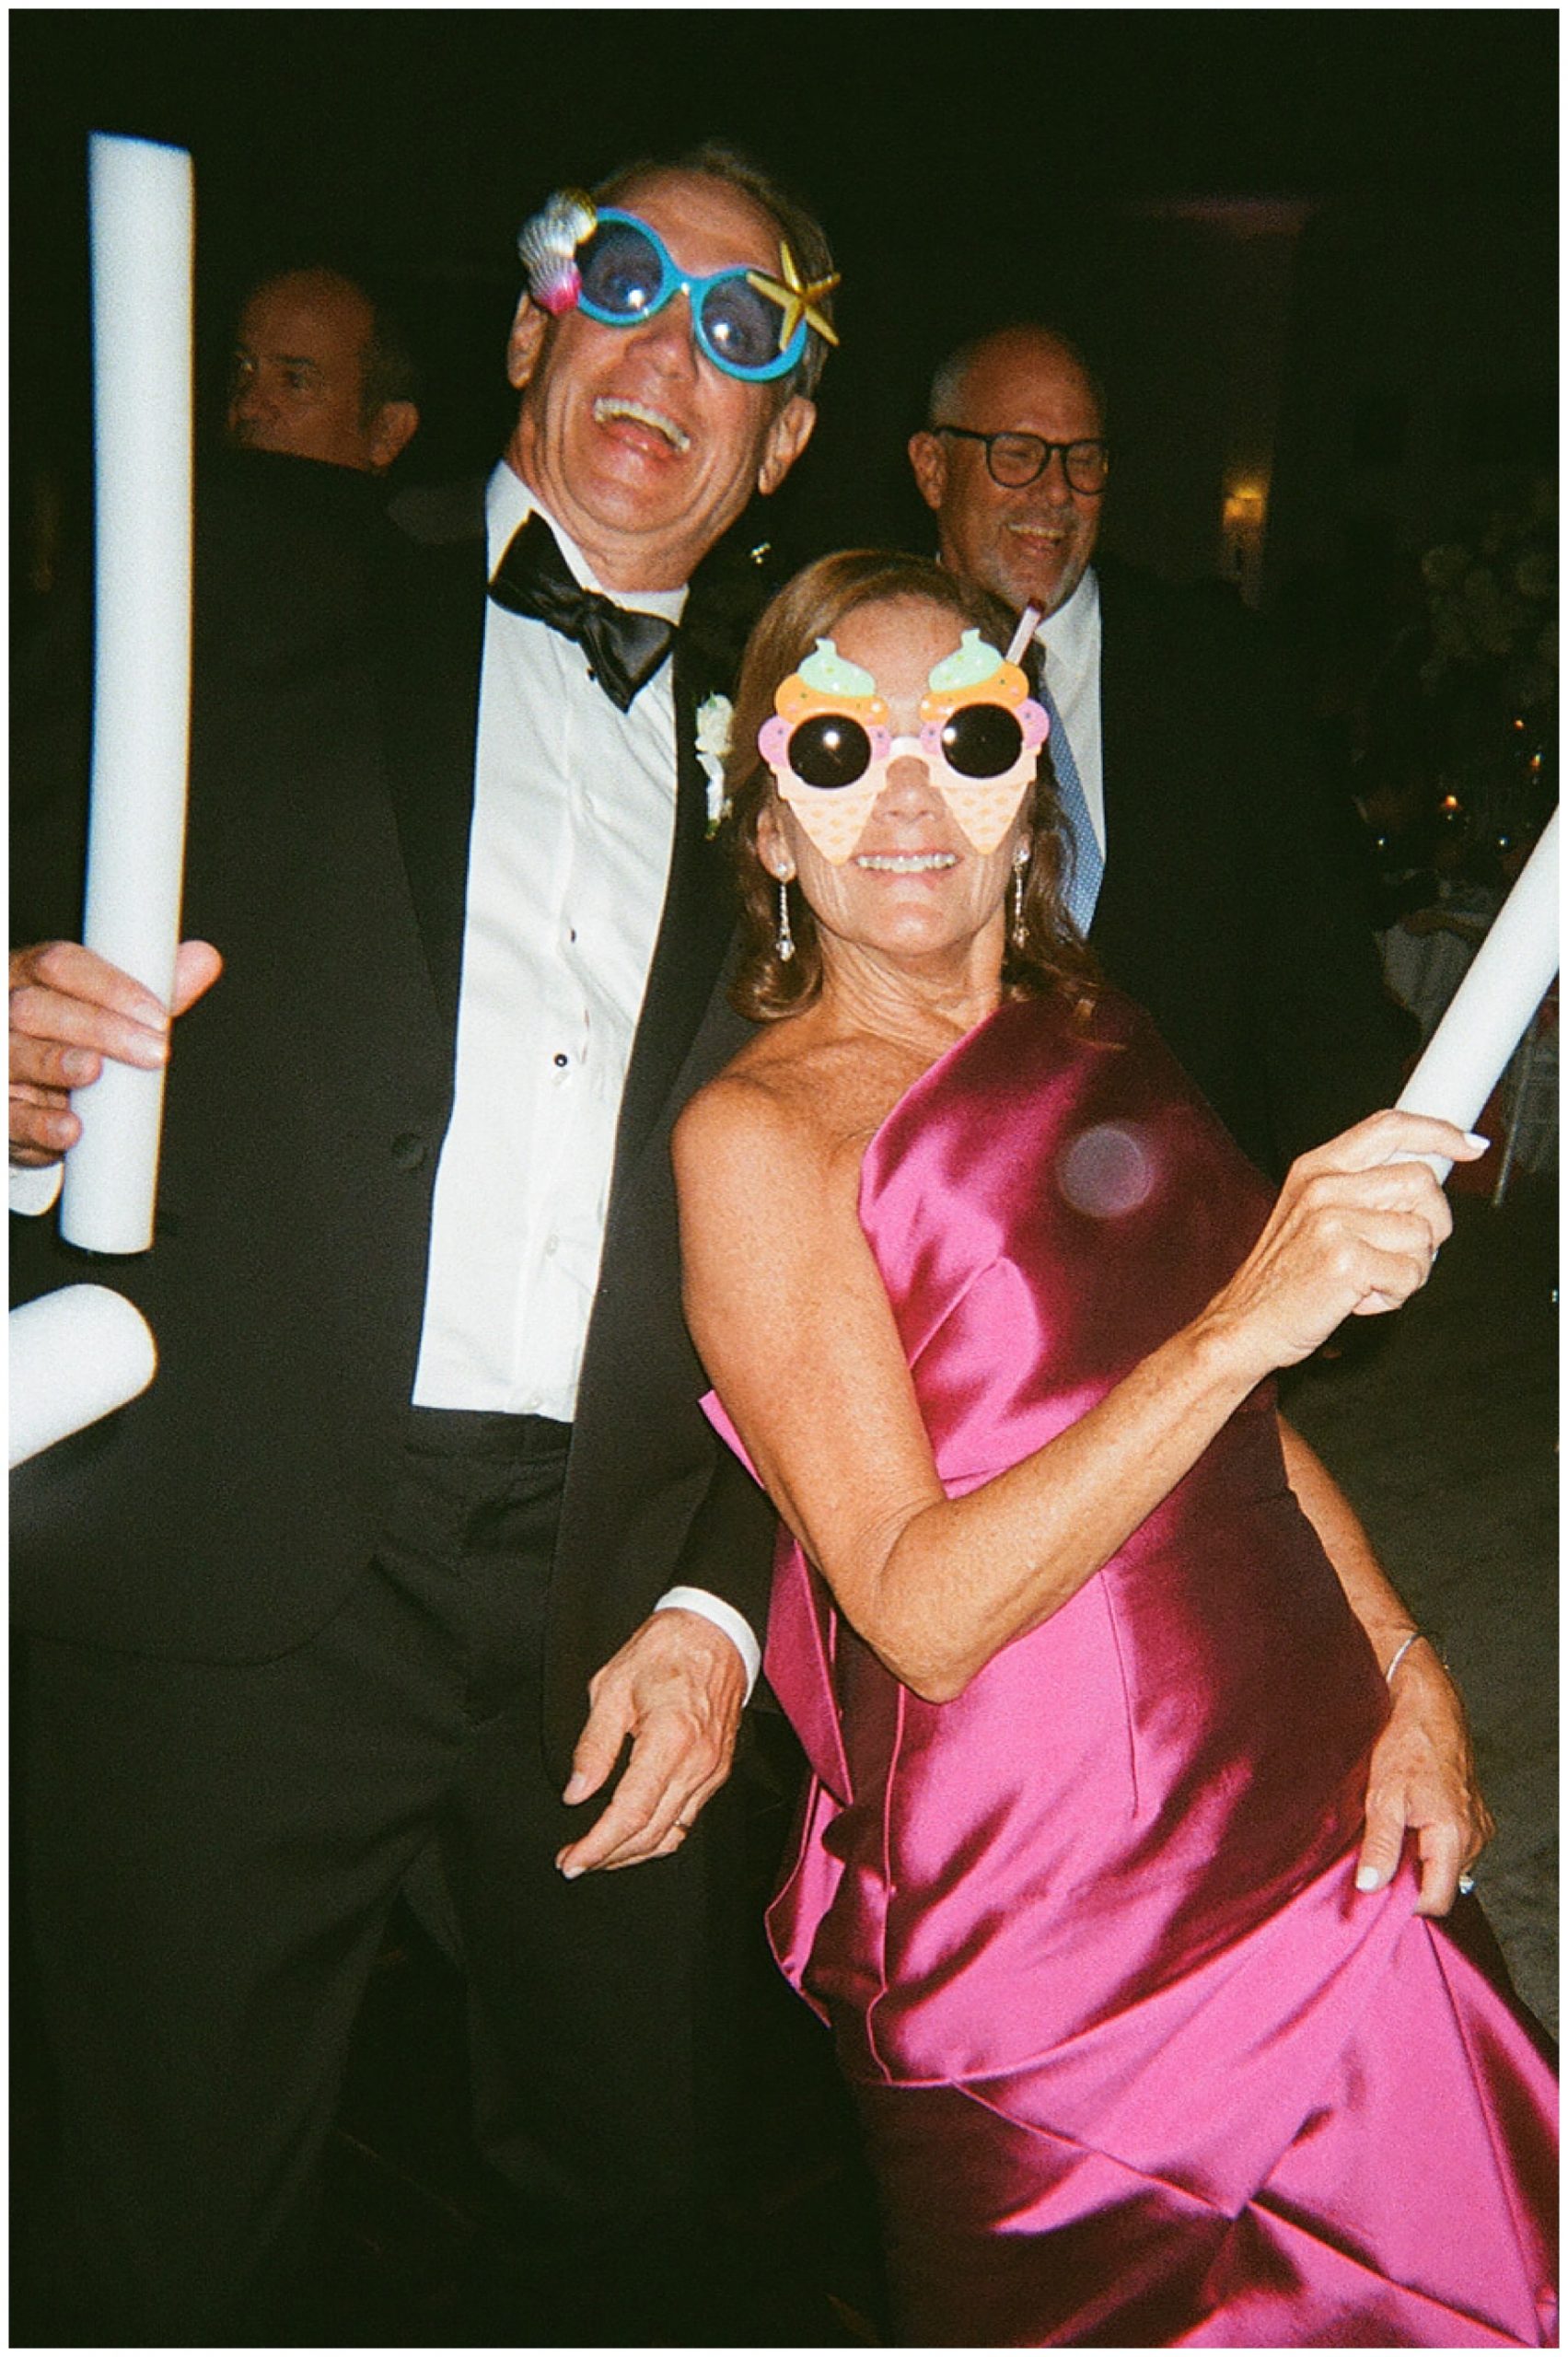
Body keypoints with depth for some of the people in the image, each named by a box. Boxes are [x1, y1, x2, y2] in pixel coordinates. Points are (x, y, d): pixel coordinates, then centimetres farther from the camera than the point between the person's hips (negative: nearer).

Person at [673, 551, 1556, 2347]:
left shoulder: (1100, 1039, 6)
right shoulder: (756, 1134, -14)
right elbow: (922, 1615, -20)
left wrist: (1403, 1671, 1)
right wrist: (1240, 1322, -27)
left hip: (1323, 1846, 6)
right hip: (1055, 1943, -5)